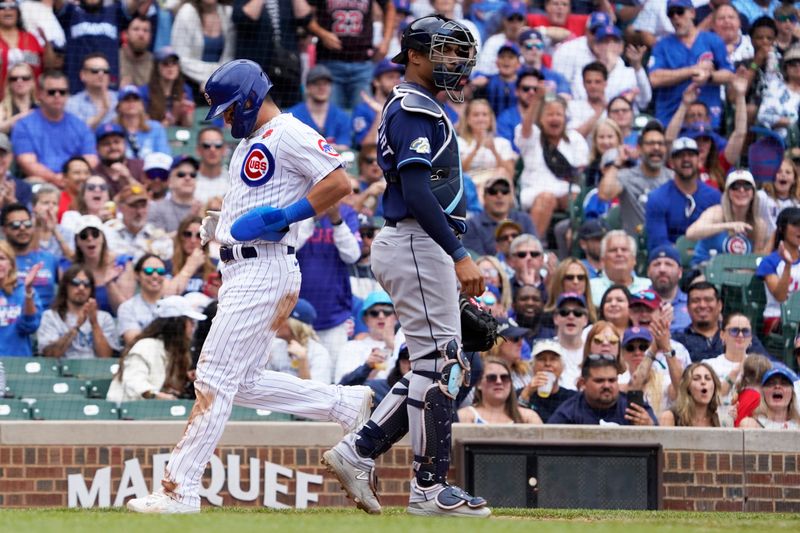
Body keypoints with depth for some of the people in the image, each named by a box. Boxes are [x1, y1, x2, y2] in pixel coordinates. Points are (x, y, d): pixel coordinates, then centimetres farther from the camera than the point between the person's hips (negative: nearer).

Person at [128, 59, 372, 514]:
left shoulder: (289, 134, -10)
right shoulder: (250, 143, 22)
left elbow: (340, 183, -18)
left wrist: (282, 217, -21)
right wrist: (218, 225, 15)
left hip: (265, 268, -11)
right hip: (241, 269, 11)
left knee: (216, 378, -11)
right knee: (246, 384, 11)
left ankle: (180, 490, -11)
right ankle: (348, 405, 18)